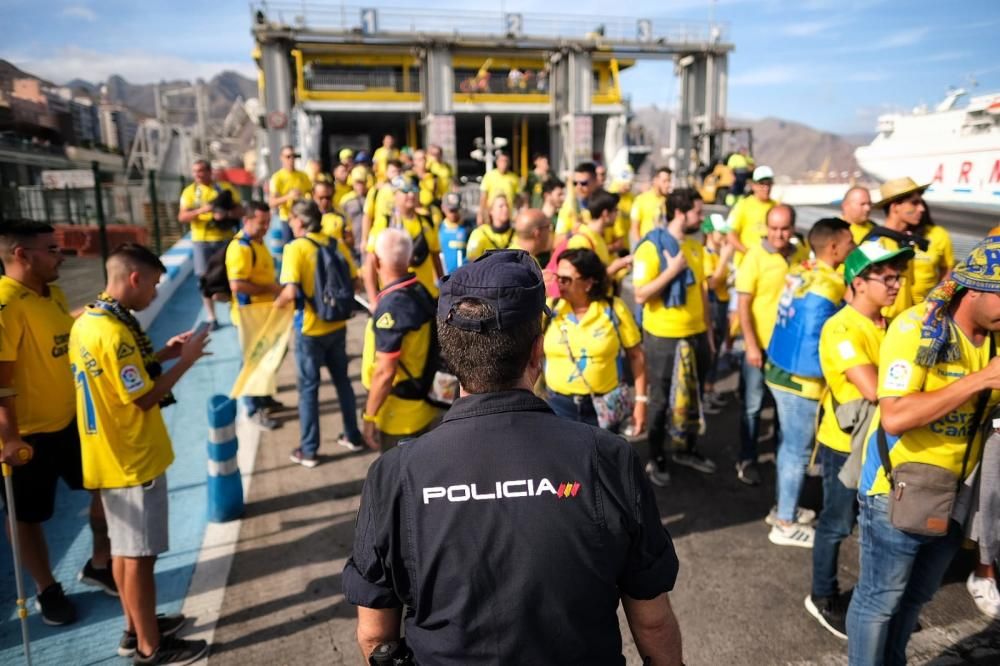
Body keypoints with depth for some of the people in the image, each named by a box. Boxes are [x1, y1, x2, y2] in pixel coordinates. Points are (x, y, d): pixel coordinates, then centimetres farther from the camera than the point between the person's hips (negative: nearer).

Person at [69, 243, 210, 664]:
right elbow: (145, 399, -21)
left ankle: (137, 628, 35)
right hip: (134, 459, -10)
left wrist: (163, 354, 9)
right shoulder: (113, 332, -25)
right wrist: (186, 361, -13)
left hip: (110, 456, 10)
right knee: (139, 554, 3)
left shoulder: (87, 321, 6)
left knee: (124, 548, 20)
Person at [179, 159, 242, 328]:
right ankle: (211, 317, 10)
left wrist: (226, 214, -21)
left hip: (225, 238, -1)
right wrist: (200, 210, -22)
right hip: (201, 240, 1)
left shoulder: (225, 188, 2)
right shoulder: (189, 191, 3)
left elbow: (239, 211, 0)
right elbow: (182, 217, -6)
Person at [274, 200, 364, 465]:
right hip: (337, 326, 5)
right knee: (342, 380, 20)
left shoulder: (295, 248, -16)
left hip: (310, 329, -5)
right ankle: (353, 436, 31)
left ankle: (308, 451, 18)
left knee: (308, 387, 8)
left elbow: (290, 292, -25)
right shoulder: (337, 244, 0)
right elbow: (355, 283, 5)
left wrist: (277, 303, -5)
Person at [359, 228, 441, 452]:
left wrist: (369, 416, -14)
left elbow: (385, 372, -24)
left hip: (400, 415, -8)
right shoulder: (421, 291, 0)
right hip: (423, 406, 8)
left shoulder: (391, 305, -24)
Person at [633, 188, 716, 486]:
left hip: (696, 335, 6)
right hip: (663, 338, -6)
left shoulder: (695, 245, 6)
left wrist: (708, 329, 13)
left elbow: (702, 288, 13)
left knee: (694, 397, 17)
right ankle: (655, 459, 24)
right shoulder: (651, 247, -15)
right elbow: (640, 295, -21)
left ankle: (687, 450, 36)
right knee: (661, 400, 8)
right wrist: (672, 270, -24)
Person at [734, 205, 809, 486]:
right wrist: (751, 346, -14)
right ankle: (747, 460, 22)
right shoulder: (755, 256, -11)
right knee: (753, 405, 8)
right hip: (761, 345, -3)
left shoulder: (803, 255, -1)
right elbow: (743, 305, -10)